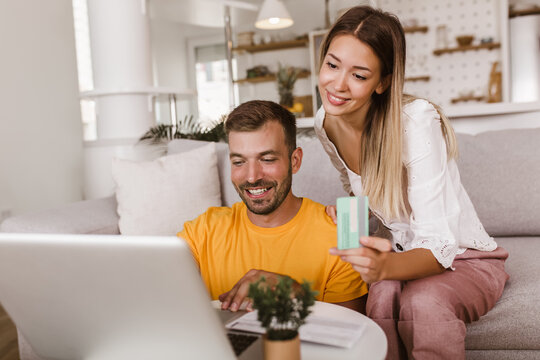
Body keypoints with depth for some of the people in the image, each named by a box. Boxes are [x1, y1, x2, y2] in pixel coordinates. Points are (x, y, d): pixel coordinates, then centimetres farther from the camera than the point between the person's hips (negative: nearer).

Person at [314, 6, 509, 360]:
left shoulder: (416, 121, -28)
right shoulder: (326, 122, -8)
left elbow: (439, 247, -31)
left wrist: (384, 266, -50)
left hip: (461, 257, -4)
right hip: (397, 254, 4)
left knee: (424, 302, -36)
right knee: (382, 294, -31)